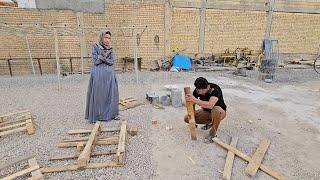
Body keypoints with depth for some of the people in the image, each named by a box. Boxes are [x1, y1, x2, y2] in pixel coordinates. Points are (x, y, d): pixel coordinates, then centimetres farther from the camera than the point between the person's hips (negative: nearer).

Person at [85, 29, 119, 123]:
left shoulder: (111, 49, 11)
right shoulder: (95, 46, 0)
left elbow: (112, 62, -2)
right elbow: (95, 60, -9)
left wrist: (101, 57, -11)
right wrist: (106, 55, -8)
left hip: (109, 74, 4)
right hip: (98, 74, -4)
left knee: (111, 93, 5)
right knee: (97, 94, -1)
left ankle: (111, 113, 16)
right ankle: (95, 115, 9)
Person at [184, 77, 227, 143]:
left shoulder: (215, 89, -32)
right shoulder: (197, 91, -17)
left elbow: (210, 105, -48)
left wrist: (195, 100, -51)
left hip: (220, 112, -5)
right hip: (206, 111, 5)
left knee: (216, 109, -42)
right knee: (186, 118, -8)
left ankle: (212, 134, -18)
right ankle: (209, 122, 12)